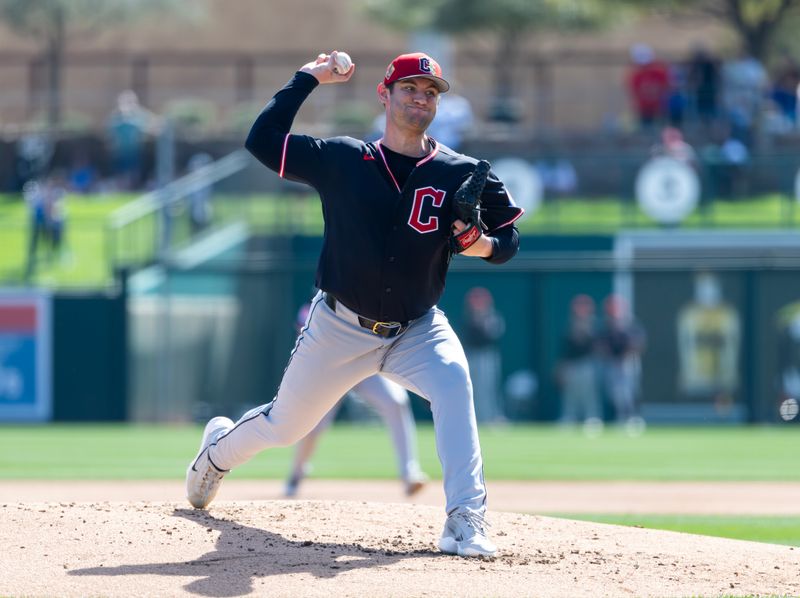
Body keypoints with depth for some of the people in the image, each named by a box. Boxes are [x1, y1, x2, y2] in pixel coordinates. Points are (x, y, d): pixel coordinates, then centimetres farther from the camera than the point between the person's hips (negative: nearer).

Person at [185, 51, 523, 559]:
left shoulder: (461, 174, -6)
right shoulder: (341, 160, -5)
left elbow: (509, 235, -1)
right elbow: (262, 141, -9)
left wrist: (484, 245, -24)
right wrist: (307, 79, -7)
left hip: (416, 330, 0)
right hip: (340, 327, 0)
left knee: (452, 380, -33)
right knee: (283, 426, 13)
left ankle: (466, 521, -35)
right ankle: (220, 449, 50)